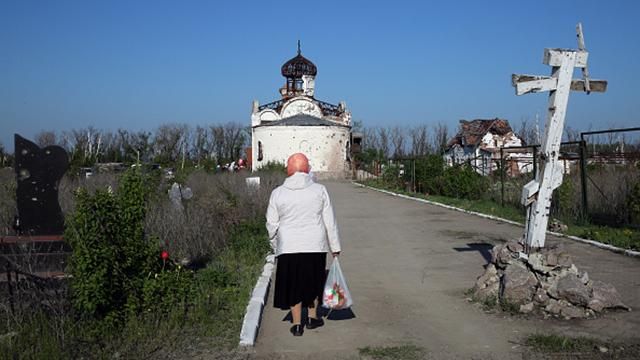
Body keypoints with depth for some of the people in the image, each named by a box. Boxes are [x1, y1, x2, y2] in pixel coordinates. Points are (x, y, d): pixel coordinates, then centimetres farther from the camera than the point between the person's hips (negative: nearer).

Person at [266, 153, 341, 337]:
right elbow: (330, 221, -1)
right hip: (315, 246, 0)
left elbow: (272, 224, 2)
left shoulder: (277, 193, -3)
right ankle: (312, 318, 27)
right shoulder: (319, 190, -3)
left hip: (289, 248, 0)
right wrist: (335, 246, 7)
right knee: (313, 281, 18)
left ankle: (297, 324, 13)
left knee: (293, 284, 9)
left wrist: (276, 246, 17)